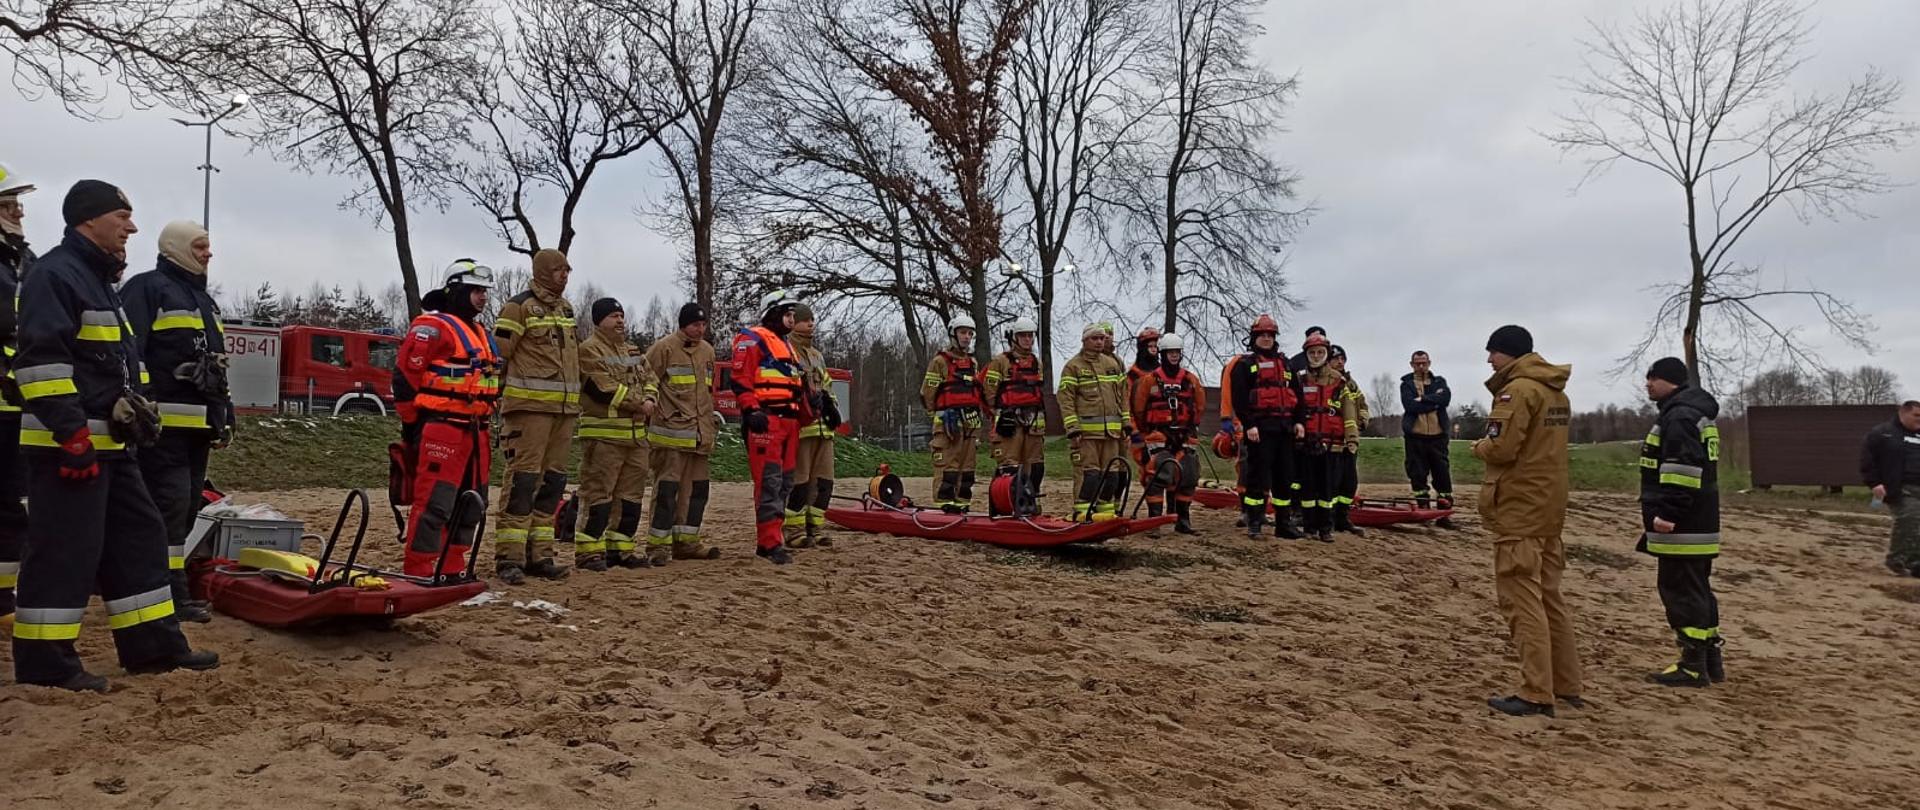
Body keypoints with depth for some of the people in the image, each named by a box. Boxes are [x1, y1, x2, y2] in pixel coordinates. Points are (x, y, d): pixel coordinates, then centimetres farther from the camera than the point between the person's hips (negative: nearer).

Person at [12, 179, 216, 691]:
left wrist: (134, 407, 19)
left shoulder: (98, 281, 21)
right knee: (65, 549, -6)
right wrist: (72, 435, -24)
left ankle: (153, 645, 17)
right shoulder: (55, 274, -11)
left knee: (138, 537, 11)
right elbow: (41, 361, -21)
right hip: (68, 446, -10)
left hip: (108, 443, 10)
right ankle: (43, 661, 3)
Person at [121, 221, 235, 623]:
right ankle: (173, 595, -8)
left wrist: (224, 416, 23)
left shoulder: (205, 301, 24)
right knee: (169, 505, -10)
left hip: (198, 423, 9)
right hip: (163, 421, -9)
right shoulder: (146, 288, -5)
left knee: (186, 506, 12)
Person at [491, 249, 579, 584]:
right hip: (530, 406, -8)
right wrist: (502, 398, -12)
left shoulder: (566, 309, 19)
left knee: (553, 481, 9)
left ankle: (539, 555, 16)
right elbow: (497, 355, -7)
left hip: (565, 408, 8)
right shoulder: (519, 307, -4)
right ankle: (509, 558, -6)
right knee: (523, 479, -9)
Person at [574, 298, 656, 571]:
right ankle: (589, 550, -2)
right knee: (599, 494, -8)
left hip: (635, 434, 8)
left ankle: (622, 547, 21)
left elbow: (649, 379, 17)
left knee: (632, 494, 12)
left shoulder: (633, 352, 21)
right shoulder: (590, 350, -7)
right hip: (603, 433, -8)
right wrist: (637, 404, -13)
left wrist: (649, 399, -6)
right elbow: (603, 387, -17)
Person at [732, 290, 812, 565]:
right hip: (766, 421, -9)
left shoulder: (786, 346, 27)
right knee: (769, 482, -12)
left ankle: (768, 539, 14)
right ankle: (771, 543, -13)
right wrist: (751, 410, -21)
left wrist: (806, 414, 25)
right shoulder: (752, 340, -2)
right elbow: (741, 379, -12)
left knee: (784, 483, 9)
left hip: (789, 422, 10)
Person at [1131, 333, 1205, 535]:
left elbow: (1199, 406, 20)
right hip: (1158, 436, -4)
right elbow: (1138, 408, 2)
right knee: (1157, 477, -13)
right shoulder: (1149, 380, -4)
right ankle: (1154, 519, -8)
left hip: (1184, 436, 4)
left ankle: (1183, 520, 18)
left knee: (1188, 477, 6)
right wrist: (1146, 430, 10)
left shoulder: (1190, 380, 7)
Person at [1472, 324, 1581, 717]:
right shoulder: (1556, 392, 15)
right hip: (1550, 509, 9)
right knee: (1549, 597, 16)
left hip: (1519, 512, -9)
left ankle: (1536, 694, -5)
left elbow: (1501, 449, -21)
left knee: (1523, 601, -6)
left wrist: (1479, 447, -2)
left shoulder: (1518, 390, -14)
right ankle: (1566, 685, 21)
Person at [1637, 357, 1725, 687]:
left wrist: (1668, 513, -25)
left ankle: (1693, 666, -2)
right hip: (1697, 524, 11)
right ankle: (1710, 661, 22)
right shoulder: (1692, 413, 20)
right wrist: (1653, 511, 28)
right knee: (1697, 590, 15)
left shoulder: (1680, 417, -15)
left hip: (1681, 526, -11)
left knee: (1683, 592, -6)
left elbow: (1683, 469, -25)